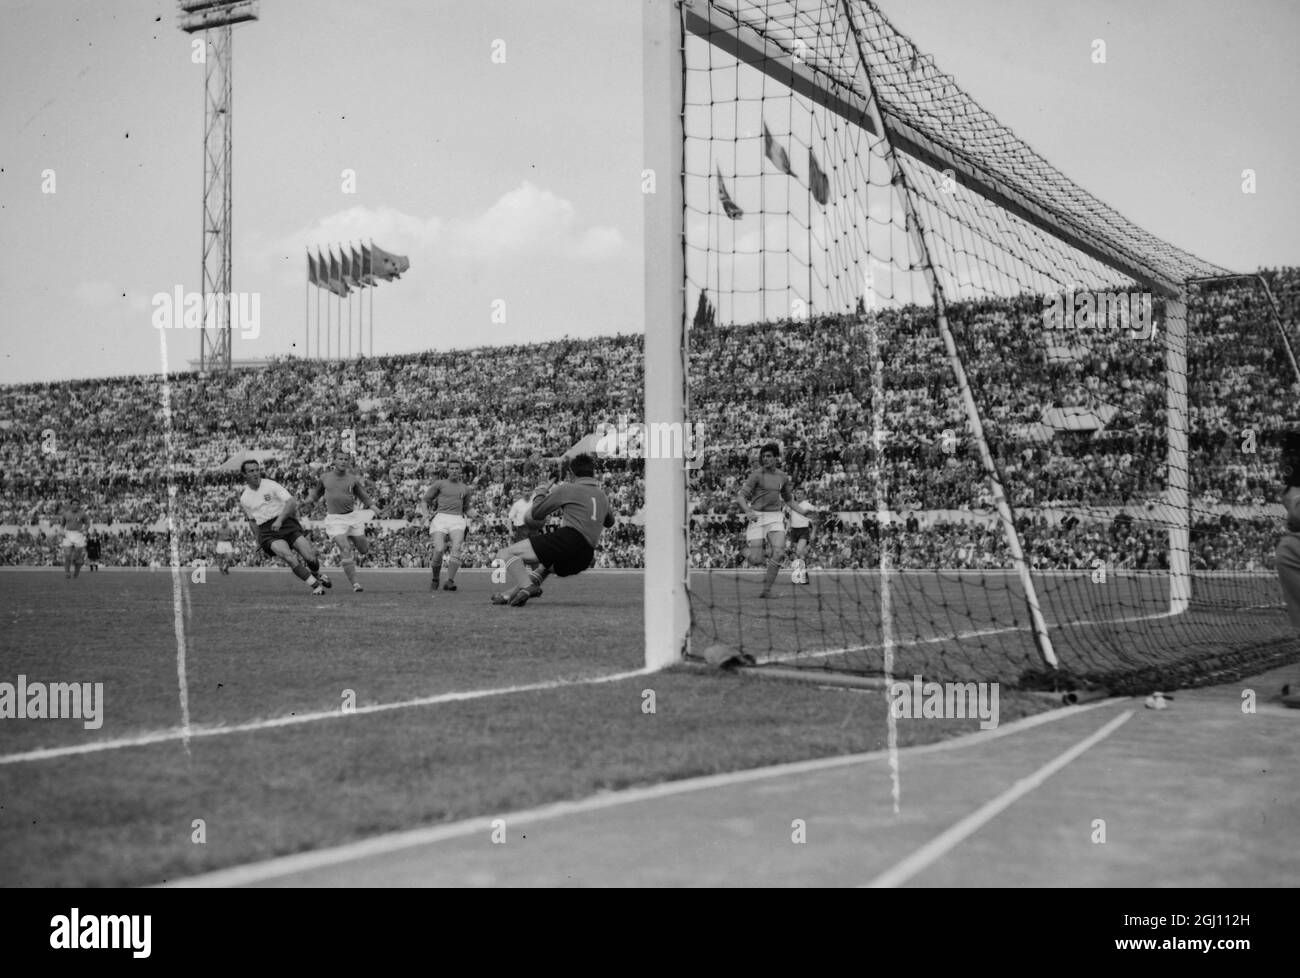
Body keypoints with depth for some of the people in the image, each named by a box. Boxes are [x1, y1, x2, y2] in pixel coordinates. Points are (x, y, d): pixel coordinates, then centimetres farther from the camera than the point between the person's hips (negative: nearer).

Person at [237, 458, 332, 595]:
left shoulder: (271, 485, 0)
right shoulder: (244, 498, 10)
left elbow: (292, 502, -9)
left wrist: (280, 520, -20)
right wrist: (260, 539, 15)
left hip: (286, 523, -1)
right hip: (267, 532, 1)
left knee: (310, 558, -13)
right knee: (289, 558, -27)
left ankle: (317, 575, 23)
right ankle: (315, 585, -18)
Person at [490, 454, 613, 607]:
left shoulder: (567, 489, 5)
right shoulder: (603, 496, 23)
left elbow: (536, 514, 11)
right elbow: (610, 522, 43)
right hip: (585, 557, 7)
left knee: (505, 555, -8)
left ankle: (525, 586, -33)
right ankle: (511, 593, 24)